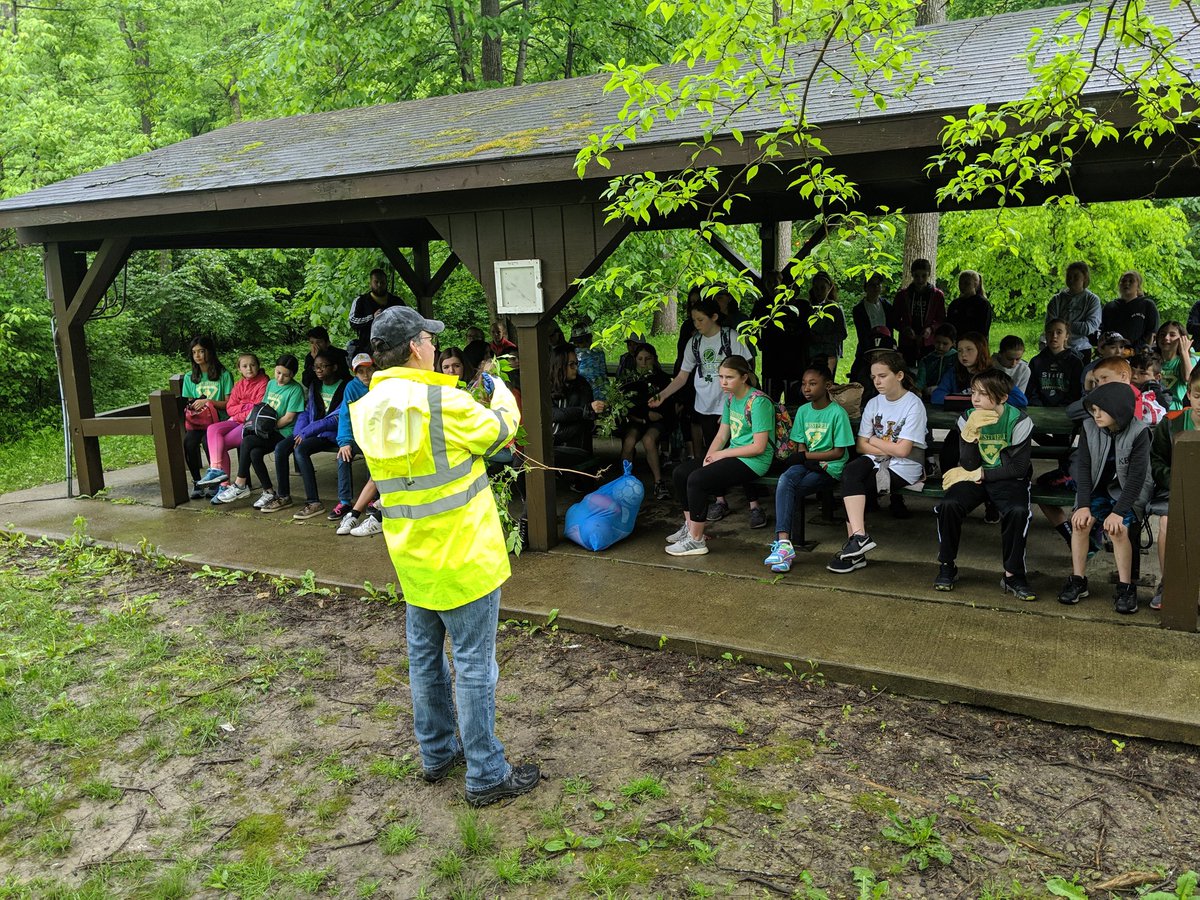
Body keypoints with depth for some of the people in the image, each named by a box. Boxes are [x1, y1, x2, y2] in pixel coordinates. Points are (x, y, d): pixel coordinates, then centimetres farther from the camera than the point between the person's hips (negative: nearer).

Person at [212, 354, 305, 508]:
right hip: (268, 432, 7)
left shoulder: (296, 389, -7)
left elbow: (289, 417, -12)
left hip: (284, 433, -7)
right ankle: (269, 492, -12)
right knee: (254, 453, -21)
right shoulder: (271, 384, 15)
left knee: (247, 441, -23)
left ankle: (239, 485, -13)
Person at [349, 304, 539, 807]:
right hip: (462, 557, -7)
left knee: (424, 656, 19)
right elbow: (499, 428, -6)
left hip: (412, 557, 7)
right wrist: (500, 393, 14)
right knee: (474, 665, 3)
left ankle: (437, 753, 35)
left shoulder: (368, 411, -1)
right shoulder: (442, 402, -22)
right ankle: (486, 775, 14)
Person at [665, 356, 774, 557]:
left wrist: (722, 454, -15)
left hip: (754, 462, -9)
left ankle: (696, 540, -15)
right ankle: (690, 527, 15)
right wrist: (709, 457, -7)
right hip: (734, 456, 9)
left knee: (697, 479, -25)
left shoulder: (758, 402, -17)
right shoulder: (730, 399, 10)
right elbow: (721, 436, 12)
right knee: (680, 473, 2)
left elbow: (759, 447, -20)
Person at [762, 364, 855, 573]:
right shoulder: (803, 411, 11)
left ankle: (782, 542, -17)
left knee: (788, 490, -27)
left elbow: (839, 452, -8)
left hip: (831, 468, -4)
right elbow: (801, 447, 9)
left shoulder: (837, 413, -7)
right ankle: (783, 543, -39)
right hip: (807, 463, 5)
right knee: (785, 479, -29)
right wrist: (809, 462, -14)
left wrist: (805, 456, -10)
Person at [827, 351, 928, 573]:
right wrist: (889, 449, -9)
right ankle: (858, 537, -32)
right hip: (877, 462, 5)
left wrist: (874, 441, -2)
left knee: (853, 488, -24)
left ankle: (856, 539, -14)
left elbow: (902, 450, -14)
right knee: (850, 471, -27)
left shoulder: (914, 405, -8)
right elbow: (861, 445, 5)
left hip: (904, 468, -5)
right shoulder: (874, 403, 10)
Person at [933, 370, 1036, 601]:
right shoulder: (967, 419, -5)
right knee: (948, 504, -27)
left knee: (1018, 511, -33)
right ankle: (946, 567, -8)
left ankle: (1013, 575, -15)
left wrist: (980, 474, -12)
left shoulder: (1019, 421, -12)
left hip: (1008, 480, -2)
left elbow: (1019, 469, -12)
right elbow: (968, 466, -10)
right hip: (975, 478, 2)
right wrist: (970, 432, -25)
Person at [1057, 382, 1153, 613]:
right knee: (1080, 521, -23)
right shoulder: (1090, 428, -7)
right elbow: (1083, 467, -10)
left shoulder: (1138, 432, -17)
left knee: (1117, 527, -28)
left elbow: (1137, 477, -20)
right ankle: (1078, 581, -10)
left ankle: (1125, 587, -13)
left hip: (1128, 491, -3)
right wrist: (1083, 505, -20)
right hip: (1097, 488, 3)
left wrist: (1118, 511, -28)